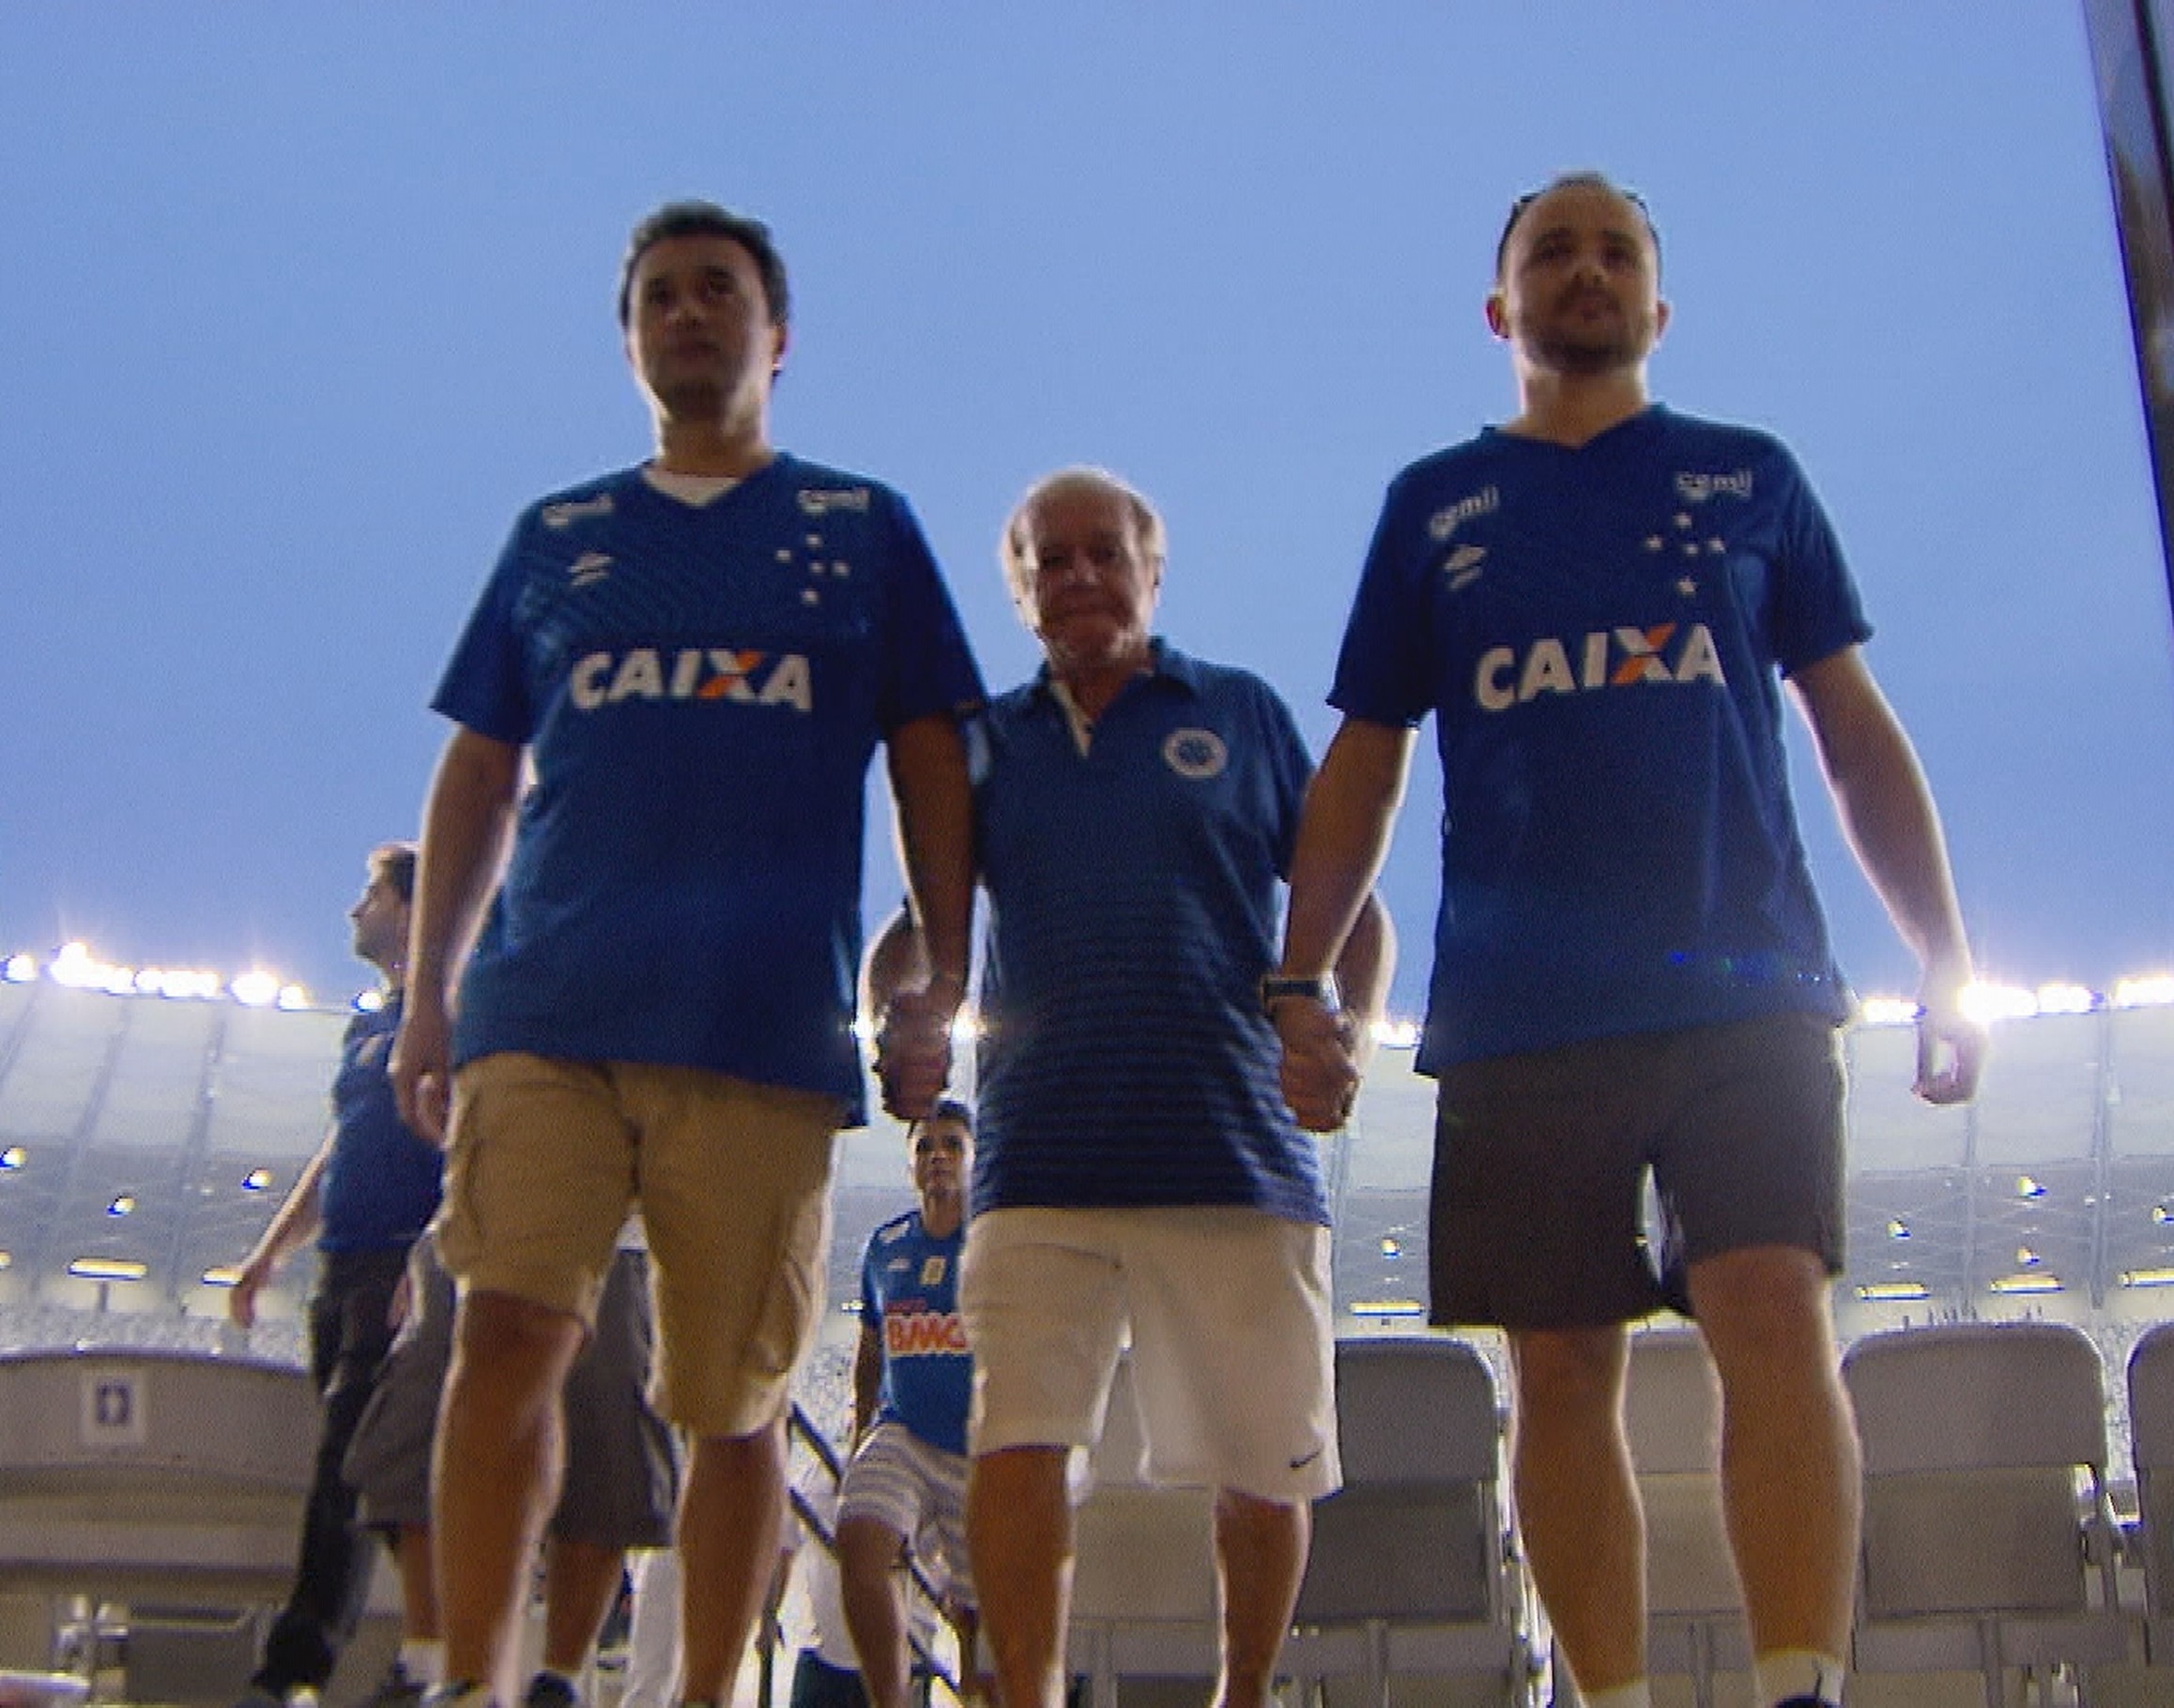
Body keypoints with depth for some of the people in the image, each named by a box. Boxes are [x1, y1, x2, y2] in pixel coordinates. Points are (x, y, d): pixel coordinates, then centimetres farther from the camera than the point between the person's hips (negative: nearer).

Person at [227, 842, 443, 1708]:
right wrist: (270, 1252, 22)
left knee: (345, 1459, -17)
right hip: (343, 1273, 9)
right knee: (349, 1469, 6)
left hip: (405, 1267, -9)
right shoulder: (368, 1023, 24)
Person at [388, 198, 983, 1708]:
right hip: (544, 1006, 1)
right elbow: (477, 776, 18)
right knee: (511, 1329, -13)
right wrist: (427, 995, 9)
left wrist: (943, 985, 0)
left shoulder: (864, 530, 15)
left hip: (764, 1020, -1)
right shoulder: (555, 537, 20)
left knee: (738, 1396, 0)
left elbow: (932, 769, 11)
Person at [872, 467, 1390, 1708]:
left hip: (1238, 1153, -1)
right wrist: (897, 1023, -4)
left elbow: (1357, 912, 11)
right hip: (1041, 1161, 1)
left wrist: (1351, 1034, -8)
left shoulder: (1243, 714, 10)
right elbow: (919, 925, 18)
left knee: (1266, 1466, 7)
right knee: (1019, 1441, -12)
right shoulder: (990, 742, 14)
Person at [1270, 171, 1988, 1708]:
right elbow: (1361, 771, 14)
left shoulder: (1751, 477, 15)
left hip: (1743, 988, -1)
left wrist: (1949, 964, 5)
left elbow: (1859, 736, 14)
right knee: (1562, 1366, 0)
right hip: (1519, 1015, 1)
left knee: (1776, 1318, -15)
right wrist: (1300, 985, 3)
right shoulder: (1435, 504, 15)